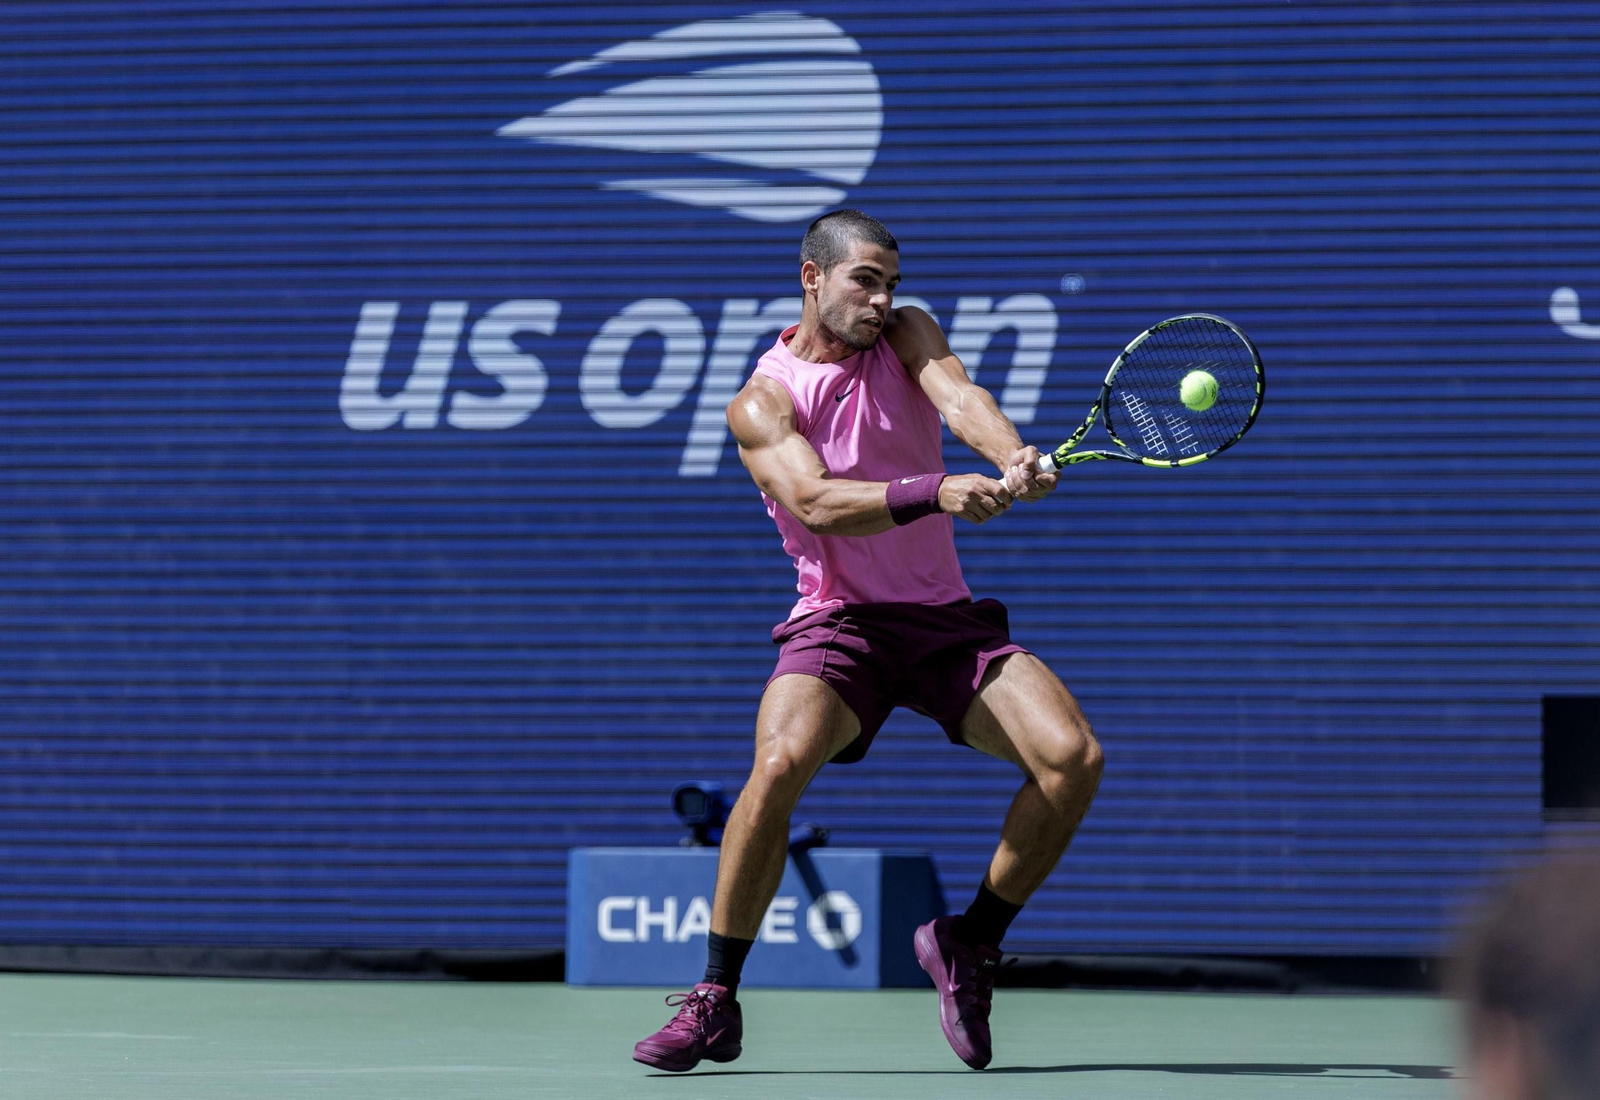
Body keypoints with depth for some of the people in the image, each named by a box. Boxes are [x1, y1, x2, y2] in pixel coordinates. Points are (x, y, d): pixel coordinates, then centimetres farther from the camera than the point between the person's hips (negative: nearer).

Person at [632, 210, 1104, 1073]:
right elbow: (818, 502, -23)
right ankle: (716, 1002, -18)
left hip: (948, 618, 4)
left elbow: (960, 399, -15)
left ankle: (970, 944, 5)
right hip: (840, 621, -4)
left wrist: (1013, 460, -37)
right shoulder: (762, 403, -5)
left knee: (1074, 758, -16)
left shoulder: (906, 336, 7)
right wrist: (936, 493, -38)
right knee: (779, 763, -32)